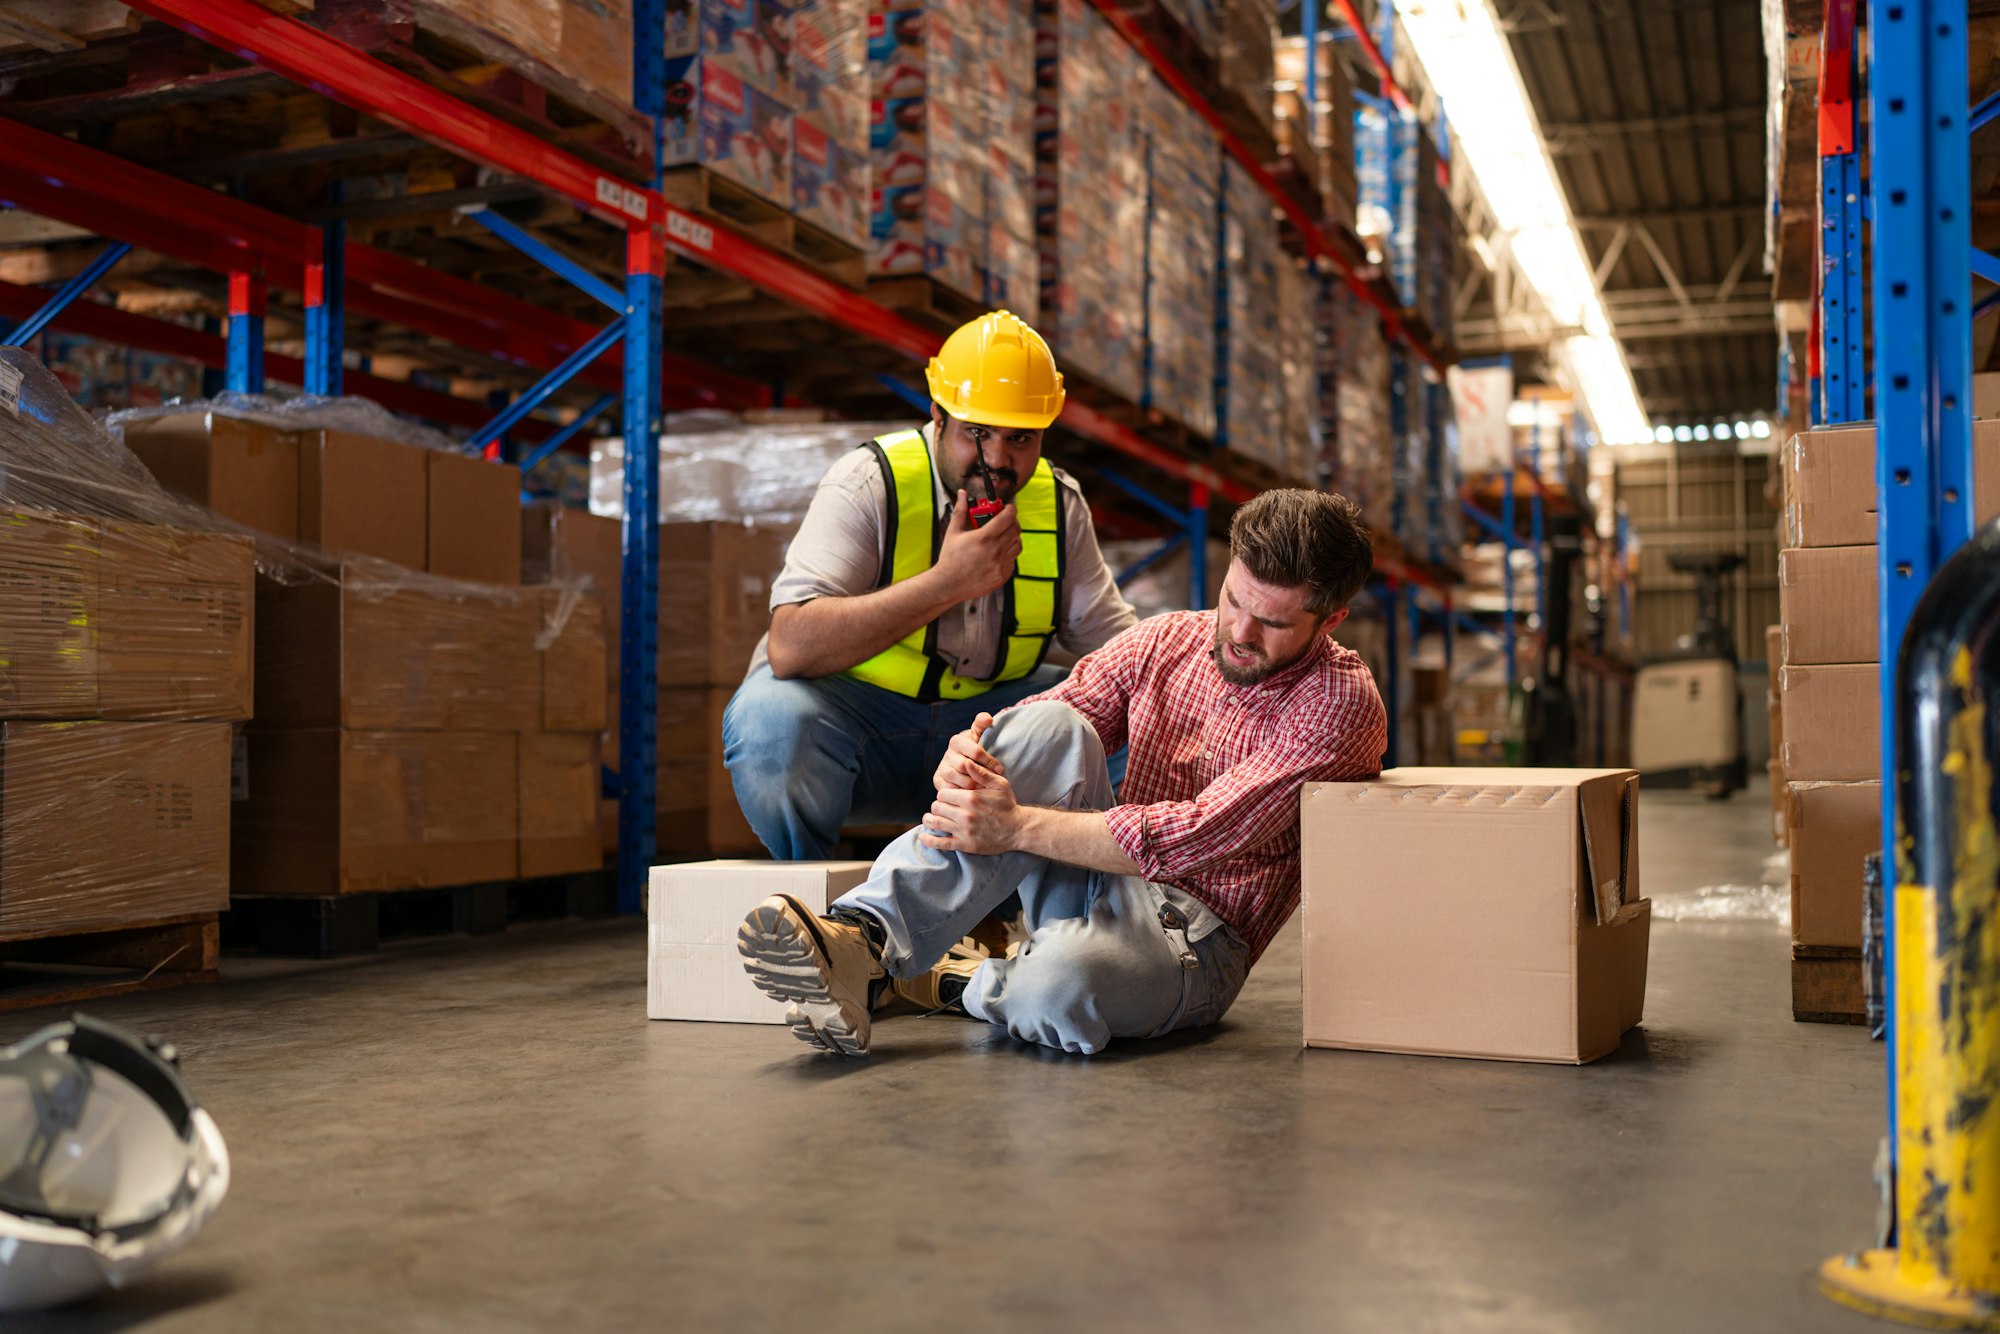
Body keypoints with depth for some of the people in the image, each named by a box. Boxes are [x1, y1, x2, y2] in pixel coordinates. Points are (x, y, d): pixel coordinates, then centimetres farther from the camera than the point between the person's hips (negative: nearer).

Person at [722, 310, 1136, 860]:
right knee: (771, 716, -35)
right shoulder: (870, 482, -15)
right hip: (853, 716, -4)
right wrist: (947, 582, -29)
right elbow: (789, 647, -27)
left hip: (988, 718, 4)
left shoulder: (1060, 504, 2)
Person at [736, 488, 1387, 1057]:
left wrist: (1017, 826, -26)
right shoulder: (1164, 640, 7)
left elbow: (1197, 837, -22)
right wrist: (969, 756, -25)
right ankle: (865, 939, -32)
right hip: (1092, 881, 5)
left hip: (1193, 930, -5)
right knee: (1050, 725, -25)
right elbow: (1030, 728, 1)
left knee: (1059, 982, -41)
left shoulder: (1343, 703, -10)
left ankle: (953, 982, -6)